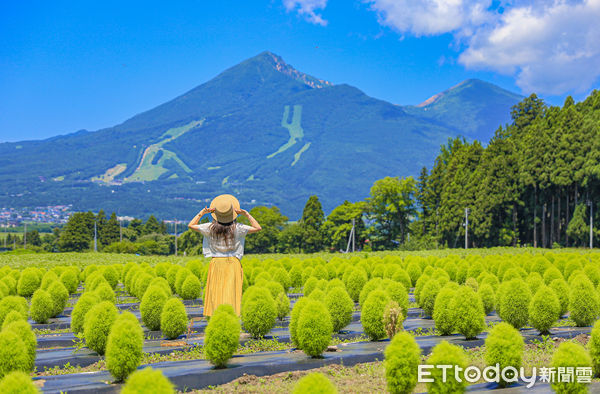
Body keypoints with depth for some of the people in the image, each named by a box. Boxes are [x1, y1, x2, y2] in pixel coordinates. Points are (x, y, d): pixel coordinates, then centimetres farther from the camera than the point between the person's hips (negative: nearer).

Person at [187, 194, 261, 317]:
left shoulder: (211, 228, -6)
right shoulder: (237, 228, -8)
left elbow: (191, 225, 8)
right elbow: (258, 228, 1)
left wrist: (202, 213, 8)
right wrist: (246, 214, 1)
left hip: (216, 263, 1)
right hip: (233, 263, -1)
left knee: (216, 294, 3)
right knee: (232, 294, 0)